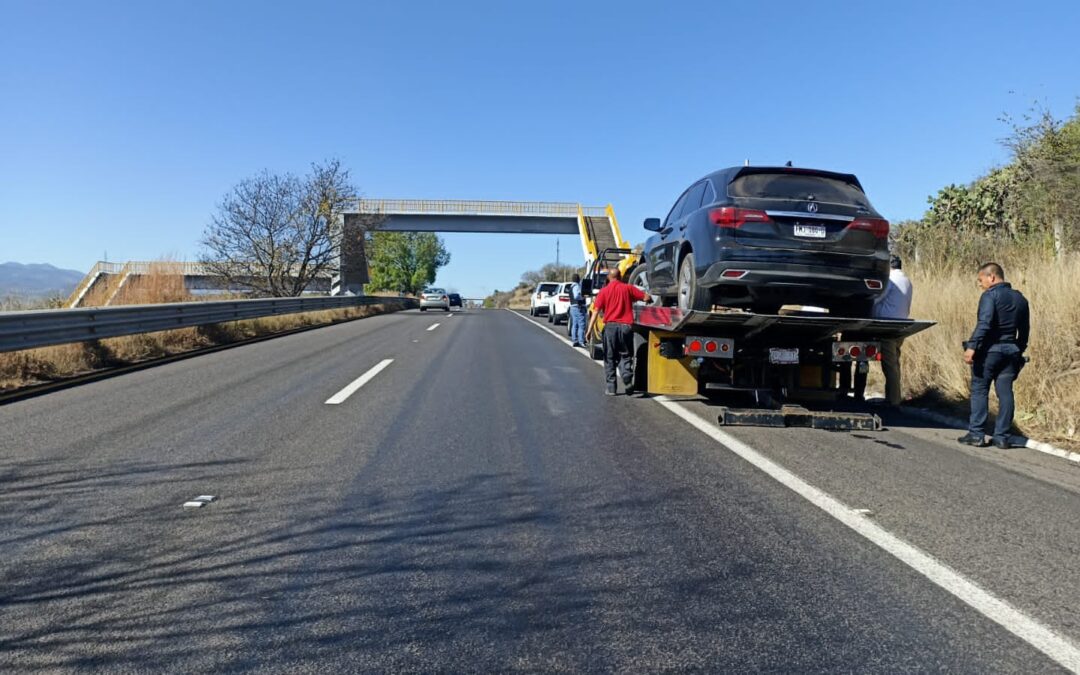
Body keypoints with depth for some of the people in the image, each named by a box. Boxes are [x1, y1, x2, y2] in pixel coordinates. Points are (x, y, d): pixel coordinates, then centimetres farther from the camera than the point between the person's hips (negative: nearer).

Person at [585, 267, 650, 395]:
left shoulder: (604, 291, 3)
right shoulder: (628, 288, 4)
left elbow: (596, 311, -5)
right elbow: (646, 298, 3)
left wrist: (590, 329, -7)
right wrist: (649, 300, 26)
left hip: (610, 326, 0)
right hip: (626, 326, 0)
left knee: (610, 358, 11)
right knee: (625, 356, 13)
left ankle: (611, 387, 10)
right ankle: (628, 380, -9)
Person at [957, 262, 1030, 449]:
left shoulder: (990, 295, -9)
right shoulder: (1020, 298, 14)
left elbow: (984, 324, -22)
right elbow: (1024, 329, 18)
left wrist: (972, 346, -24)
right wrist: (1019, 351, 24)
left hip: (989, 350, -6)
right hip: (1011, 351, 7)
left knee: (979, 391, 0)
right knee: (1005, 393, 6)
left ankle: (976, 434, 0)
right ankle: (1002, 437, 9)